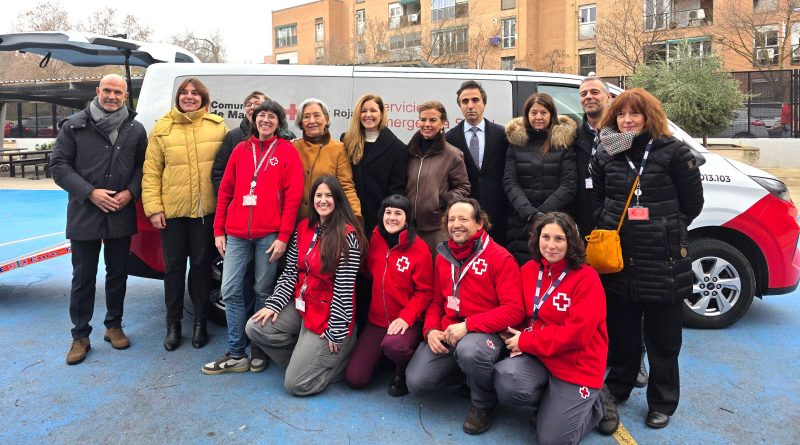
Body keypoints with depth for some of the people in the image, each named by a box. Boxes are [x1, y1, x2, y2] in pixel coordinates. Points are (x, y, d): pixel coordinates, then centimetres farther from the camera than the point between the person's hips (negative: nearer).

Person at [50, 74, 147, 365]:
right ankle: (80, 336, 17)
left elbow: (142, 166, 9)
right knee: (83, 277, 5)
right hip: (84, 214, -2)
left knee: (118, 273, 12)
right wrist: (90, 193, -13)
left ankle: (113, 325, 28)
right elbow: (59, 165, -3)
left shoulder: (135, 130, 5)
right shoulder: (75, 125, -1)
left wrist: (130, 192, -9)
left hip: (121, 215, 2)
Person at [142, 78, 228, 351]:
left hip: (207, 211, -1)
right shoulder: (162, 129, 4)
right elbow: (151, 171, 2)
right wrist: (153, 208, -5)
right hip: (172, 211, 1)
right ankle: (173, 324, 23)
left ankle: (200, 322, 22)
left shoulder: (217, 127, 3)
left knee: (201, 266, 8)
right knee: (174, 267, 9)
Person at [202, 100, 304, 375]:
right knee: (231, 291, 2)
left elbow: (293, 197, -5)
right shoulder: (241, 150, 13)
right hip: (236, 234, 4)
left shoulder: (287, 152, 2)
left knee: (264, 292, 6)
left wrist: (283, 236, -10)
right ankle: (236, 354, 12)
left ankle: (260, 350, 20)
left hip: (269, 235, -4)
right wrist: (219, 230, 8)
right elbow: (225, 190, 13)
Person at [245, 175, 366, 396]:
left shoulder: (347, 235, -16)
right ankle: (305, 356, 11)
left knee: (295, 384, -8)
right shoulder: (303, 227, 5)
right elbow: (290, 272, 6)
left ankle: (344, 353, 15)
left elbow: (344, 288, -17)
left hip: (328, 314, -7)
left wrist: (336, 332, -16)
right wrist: (274, 304, -6)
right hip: (300, 306, 7)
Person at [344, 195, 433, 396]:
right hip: (376, 319, 5)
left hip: (406, 322, -4)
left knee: (393, 345, -39)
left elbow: (425, 291, -9)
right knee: (354, 378, -4)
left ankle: (403, 370, -2)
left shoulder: (419, 248, -10)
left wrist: (406, 317, -20)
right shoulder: (375, 241, 4)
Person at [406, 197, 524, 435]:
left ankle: (484, 405, -6)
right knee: (416, 383, -11)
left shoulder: (500, 258, -8)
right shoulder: (443, 257, 11)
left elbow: (514, 310, -16)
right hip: (446, 333, 6)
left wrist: (468, 325, -23)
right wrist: (431, 330, -5)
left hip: (486, 333, -5)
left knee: (469, 351, -40)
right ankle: (461, 370, 19)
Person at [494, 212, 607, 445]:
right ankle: (553, 402, 6)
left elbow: (577, 332, -20)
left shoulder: (586, 278, -14)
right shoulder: (528, 270, 2)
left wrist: (526, 341, -17)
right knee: (506, 380, -28)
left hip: (578, 365, -4)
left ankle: (593, 405, 21)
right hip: (537, 357, 5)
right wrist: (518, 339, -13)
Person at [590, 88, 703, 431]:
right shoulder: (605, 155, 7)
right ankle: (617, 387, 31)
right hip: (617, 256, 3)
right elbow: (597, 200, 14)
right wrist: (607, 229, 2)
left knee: (662, 337, 8)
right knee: (622, 332, 13)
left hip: (664, 260, -2)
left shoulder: (674, 152, -3)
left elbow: (692, 203, 1)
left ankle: (662, 402, 25)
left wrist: (667, 231, 2)